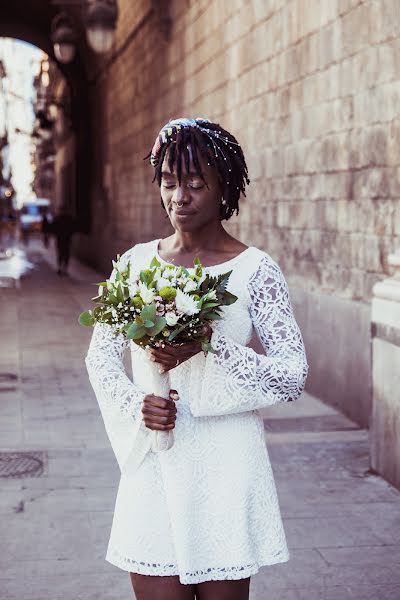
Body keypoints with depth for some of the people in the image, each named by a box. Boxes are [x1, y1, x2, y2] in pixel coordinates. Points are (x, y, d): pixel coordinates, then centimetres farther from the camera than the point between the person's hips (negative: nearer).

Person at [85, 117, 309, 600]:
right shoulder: (137, 262, 5)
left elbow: (293, 375, -9)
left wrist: (211, 346, -22)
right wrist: (136, 404, -10)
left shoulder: (255, 270, -6)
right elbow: (100, 355, 10)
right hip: (152, 465, 3)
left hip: (225, 466, -2)